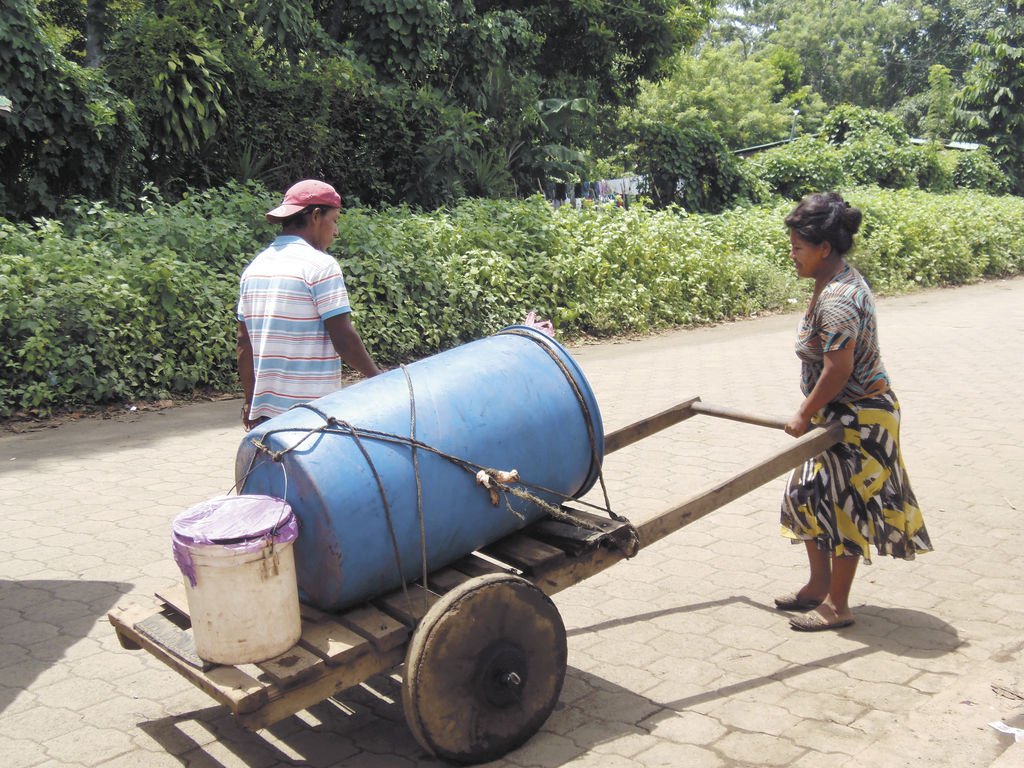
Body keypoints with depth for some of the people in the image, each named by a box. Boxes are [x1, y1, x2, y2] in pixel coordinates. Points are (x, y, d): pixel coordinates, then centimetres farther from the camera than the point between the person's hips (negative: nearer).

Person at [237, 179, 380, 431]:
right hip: (312, 412, -7)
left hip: (264, 409, 7)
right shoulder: (320, 265, -10)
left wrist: (250, 401, 21)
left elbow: (244, 343, 14)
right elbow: (343, 338, -13)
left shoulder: (255, 266, 11)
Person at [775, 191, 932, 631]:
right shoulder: (836, 282, 7)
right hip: (837, 413, 10)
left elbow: (838, 369, -28)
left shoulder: (837, 300, -25)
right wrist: (810, 411, 16)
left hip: (857, 417, -10)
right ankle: (819, 585, 29)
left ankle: (837, 606, 14)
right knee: (808, 494, 15)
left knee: (842, 505, 0)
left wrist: (804, 415, -16)